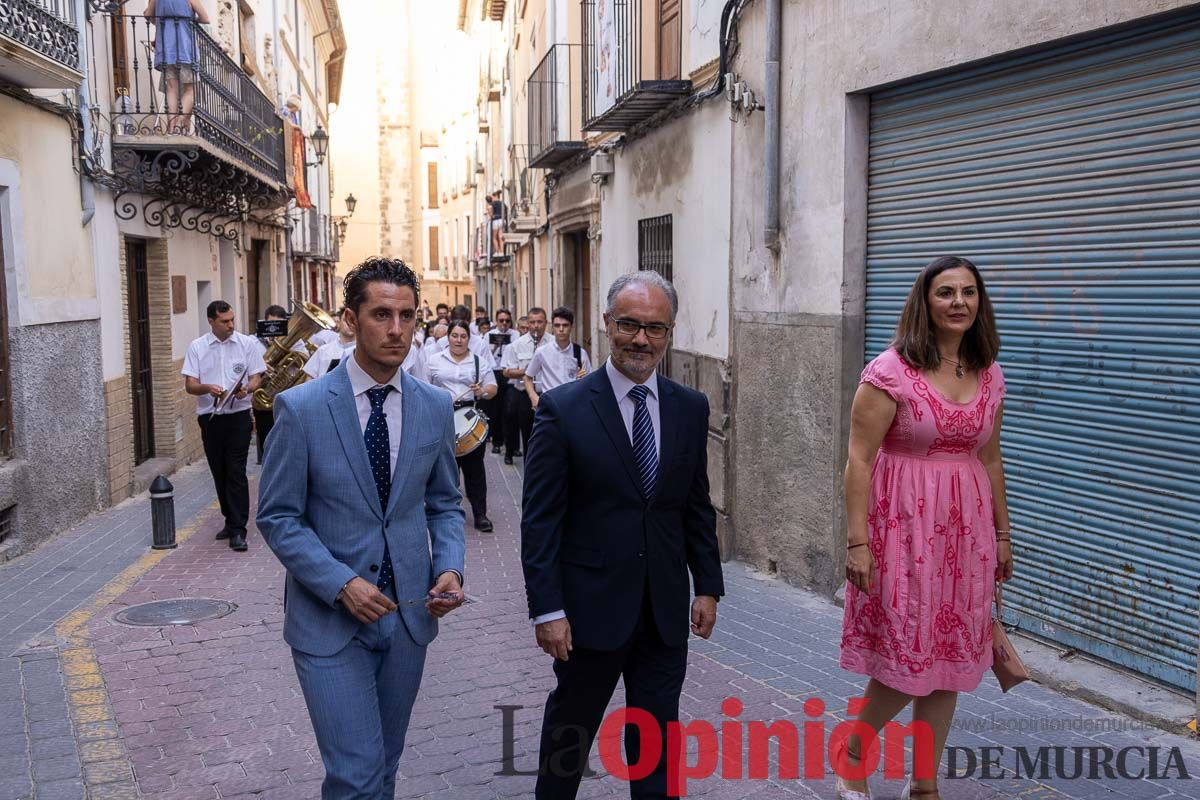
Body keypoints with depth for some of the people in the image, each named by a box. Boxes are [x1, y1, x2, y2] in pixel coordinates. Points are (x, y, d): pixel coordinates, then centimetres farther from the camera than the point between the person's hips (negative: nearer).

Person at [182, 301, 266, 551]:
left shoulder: (247, 343, 3)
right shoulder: (197, 347, 5)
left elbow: (256, 377, 3)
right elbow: (189, 385, 1)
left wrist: (246, 389, -19)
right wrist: (207, 388, -21)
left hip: (238, 415, -2)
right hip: (210, 417, 2)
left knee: (236, 472, -7)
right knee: (219, 473, 11)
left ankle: (237, 530, -6)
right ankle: (230, 521, 26)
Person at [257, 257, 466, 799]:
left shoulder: (435, 407, 1)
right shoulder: (301, 408, -11)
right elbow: (277, 516, -7)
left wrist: (450, 568, -8)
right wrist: (341, 584, -18)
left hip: (409, 614, 4)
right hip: (329, 619, -4)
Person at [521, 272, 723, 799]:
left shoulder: (690, 408, 2)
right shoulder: (563, 409, -11)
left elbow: (698, 506, 10)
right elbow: (539, 520, -11)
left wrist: (708, 586, 7)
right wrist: (547, 610, -13)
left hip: (665, 612, 3)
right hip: (591, 608, -3)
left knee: (658, 737, 14)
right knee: (570, 729, 17)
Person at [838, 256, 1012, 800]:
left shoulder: (989, 376, 7)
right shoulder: (892, 371, -11)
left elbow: (990, 460, 16)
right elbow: (860, 460, -12)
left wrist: (1002, 535, 18)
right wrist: (857, 541, -16)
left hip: (966, 529, 6)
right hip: (904, 527, -6)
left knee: (949, 660, 12)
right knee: (907, 659, 0)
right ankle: (853, 750, 28)